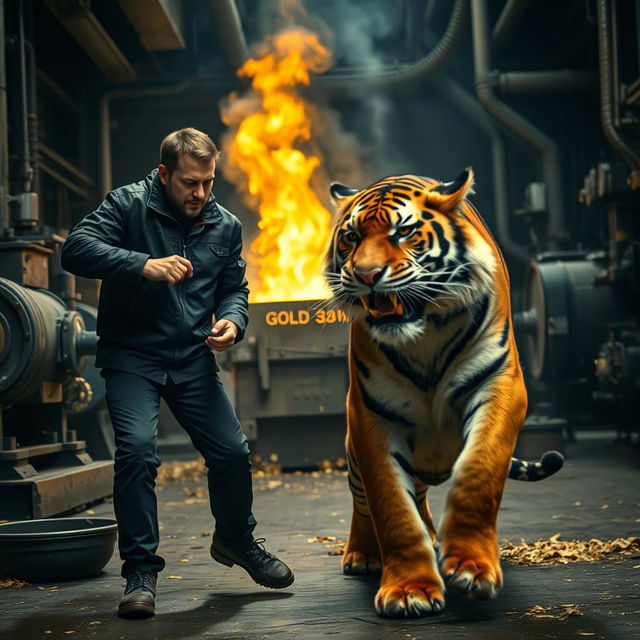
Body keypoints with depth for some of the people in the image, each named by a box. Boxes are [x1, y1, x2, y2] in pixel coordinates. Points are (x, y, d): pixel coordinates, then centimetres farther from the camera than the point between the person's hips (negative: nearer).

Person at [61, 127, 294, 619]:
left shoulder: (226, 226, 7)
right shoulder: (129, 204, -8)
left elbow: (234, 288, 15)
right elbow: (76, 248, -20)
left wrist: (232, 321, -9)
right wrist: (143, 265, -33)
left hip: (193, 358, 4)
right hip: (131, 356, -4)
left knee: (232, 451, 2)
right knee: (137, 449, -21)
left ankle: (235, 539, 31)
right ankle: (140, 569, -6)